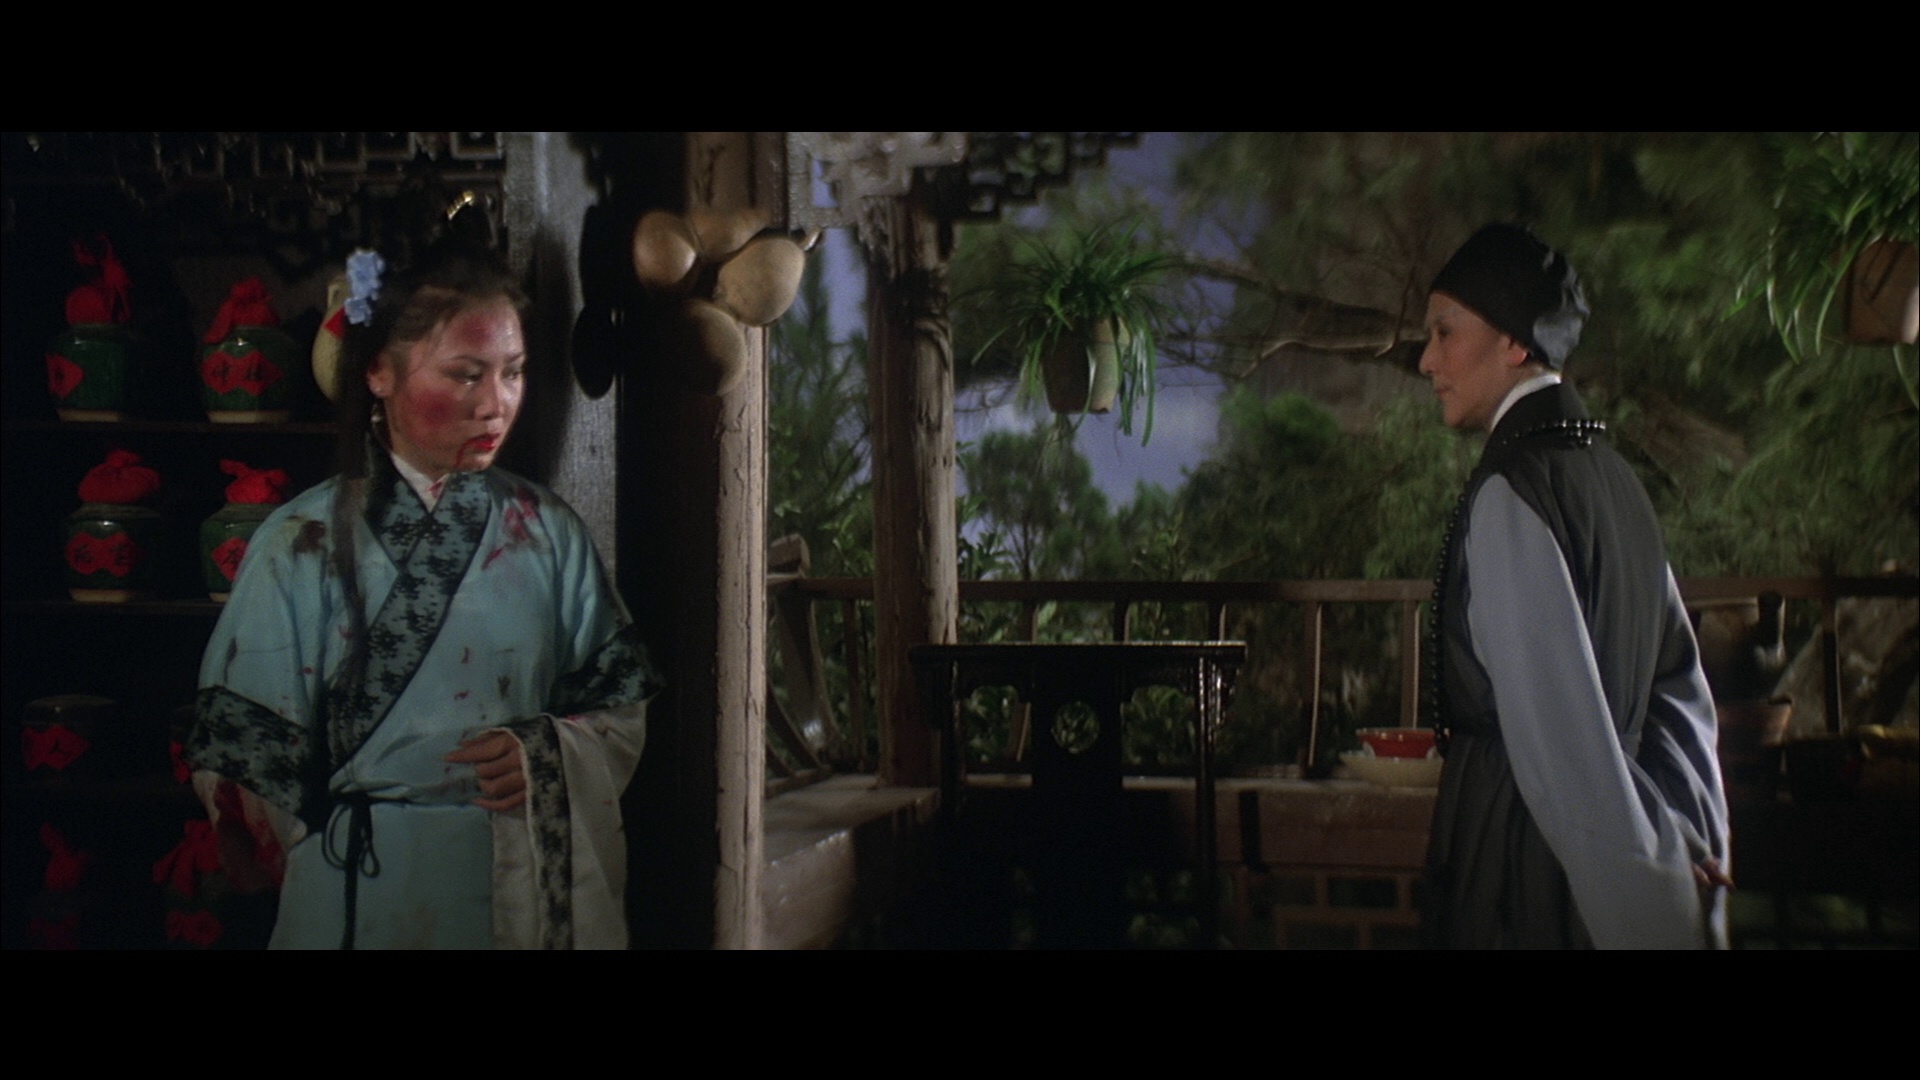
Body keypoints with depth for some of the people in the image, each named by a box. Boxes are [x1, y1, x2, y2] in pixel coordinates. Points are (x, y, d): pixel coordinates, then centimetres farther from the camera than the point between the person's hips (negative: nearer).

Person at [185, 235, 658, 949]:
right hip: (362, 892, -2)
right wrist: (337, 838, -8)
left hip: (529, 884, 2)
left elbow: (621, 702, 3)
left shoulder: (548, 533, 0)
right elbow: (238, 752, -3)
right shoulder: (303, 543, -6)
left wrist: (549, 753, -14)